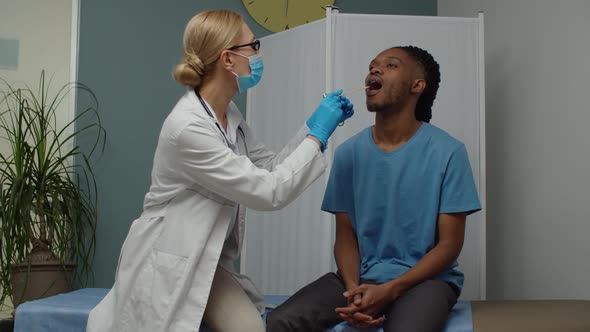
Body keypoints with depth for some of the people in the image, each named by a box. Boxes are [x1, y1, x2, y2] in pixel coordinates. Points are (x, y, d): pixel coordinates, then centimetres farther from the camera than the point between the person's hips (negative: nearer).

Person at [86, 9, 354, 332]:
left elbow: (269, 168, 12)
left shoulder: (229, 113, 1)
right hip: (166, 264, -7)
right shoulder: (188, 126, -26)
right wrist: (318, 135, -17)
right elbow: (269, 192, -24)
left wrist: (315, 125, 3)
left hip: (207, 260, 7)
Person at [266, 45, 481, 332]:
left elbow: (449, 244, -5)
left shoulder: (447, 152, -6)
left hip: (425, 279, -3)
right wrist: (353, 288, -13)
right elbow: (345, 234, 7)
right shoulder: (348, 153, 4)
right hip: (362, 277, 4)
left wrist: (388, 291, -16)